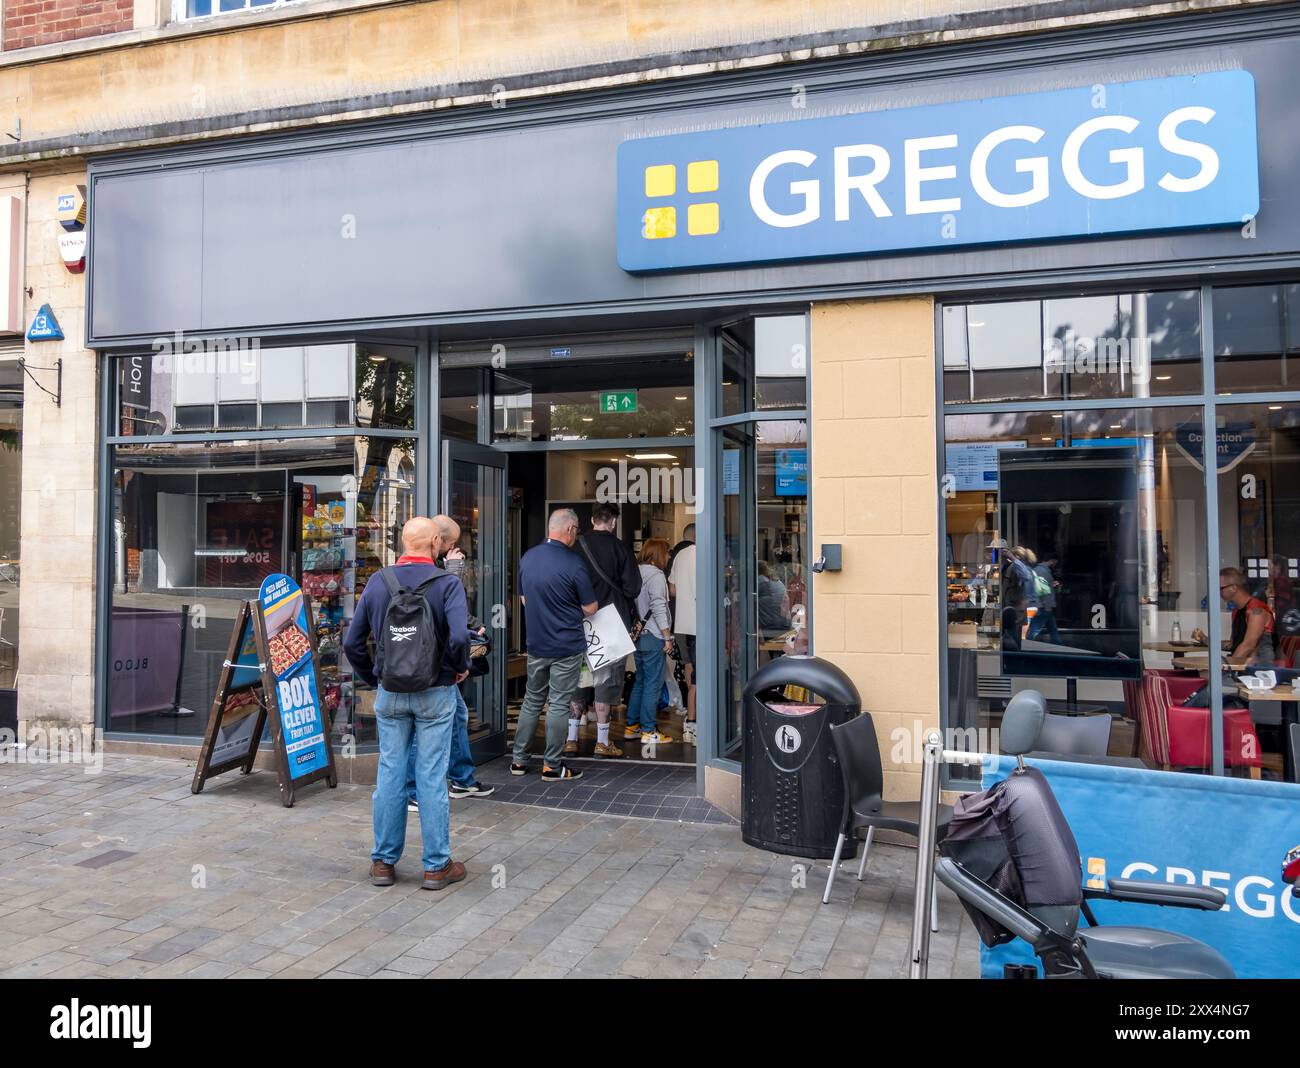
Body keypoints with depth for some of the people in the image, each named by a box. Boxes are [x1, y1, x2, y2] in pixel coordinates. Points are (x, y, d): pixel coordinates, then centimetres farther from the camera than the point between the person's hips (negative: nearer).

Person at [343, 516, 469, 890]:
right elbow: (459, 637, -24)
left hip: (390, 693, 3)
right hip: (435, 693, -3)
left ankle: (383, 862, 21)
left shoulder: (377, 582, 0)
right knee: (432, 777, 3)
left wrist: (372, 677, 14)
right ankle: (436, 866, 13)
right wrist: (460, 668, -5)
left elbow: (352, 642, 1)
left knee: (390, 773, 11)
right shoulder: (447, 583, -11)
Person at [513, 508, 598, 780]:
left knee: (532, 701, 16)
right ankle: (552, 765, 10)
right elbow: (590, 609, -10)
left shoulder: (528, 557, 1)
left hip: (536, 643, 6)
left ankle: (519, 760, 21)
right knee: (558, 705, 3)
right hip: (566, 646, -5)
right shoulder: (573, 564, -17)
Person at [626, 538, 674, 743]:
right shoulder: (656, 575, -12)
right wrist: (667, 636, -12)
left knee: (640, 682, 16)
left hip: (638, 636, 8)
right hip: (653, 637, -8)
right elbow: (658, 608, -18)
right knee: (652, 684, -3)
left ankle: (632, 725, 21)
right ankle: (648, 730, 1)